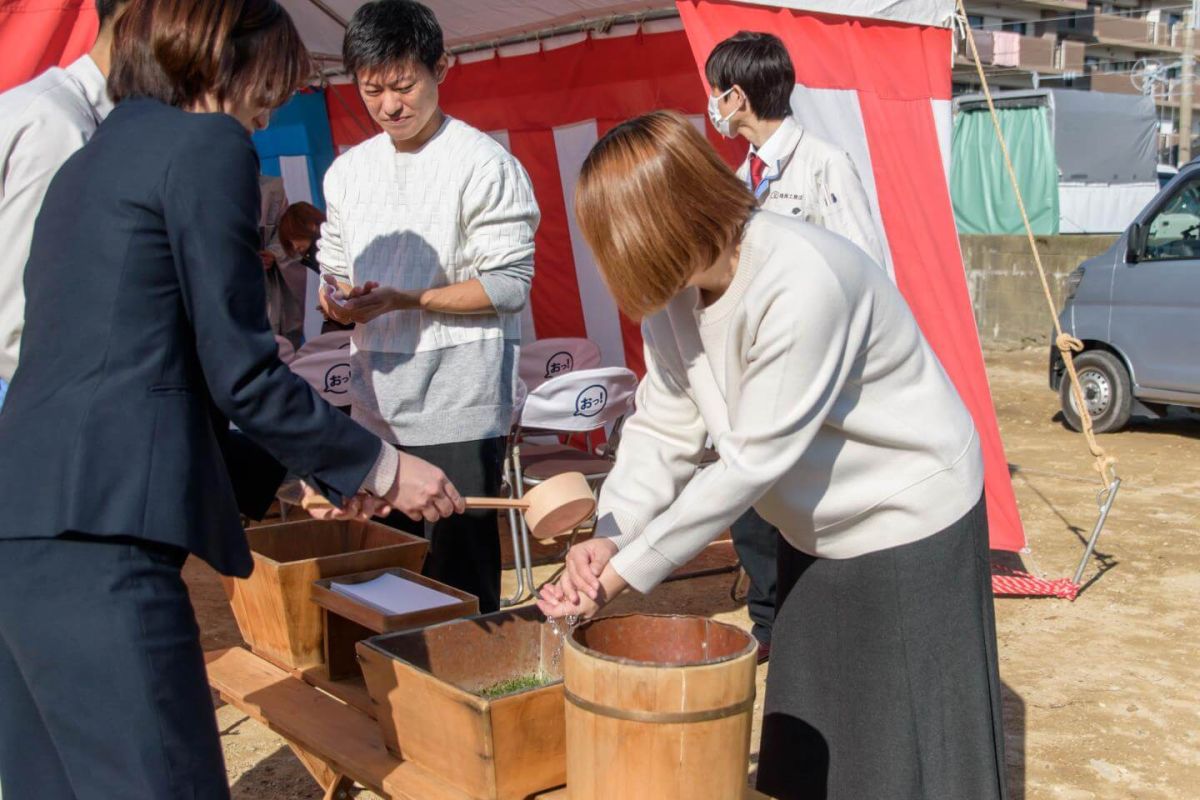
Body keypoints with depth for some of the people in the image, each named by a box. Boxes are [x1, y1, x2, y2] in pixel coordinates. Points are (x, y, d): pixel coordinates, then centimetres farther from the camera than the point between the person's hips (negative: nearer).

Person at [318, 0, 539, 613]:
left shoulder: (483, 164, -7)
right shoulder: (348, 171, 13)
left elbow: (510, 284, -11)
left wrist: (403, 300, -18)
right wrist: (338, 299, -4)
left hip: (458, 402, -6)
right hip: (376, 401, 6)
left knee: (461, 568, -1)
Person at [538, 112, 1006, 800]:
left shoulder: (801, 282, -31)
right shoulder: (675, 284, -7)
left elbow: (752, 461, -29)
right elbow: (663, 429, -6)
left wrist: (628, 570, -25)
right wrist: (610, 537, -22)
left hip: (907, 518, -7)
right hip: (819, 529, 8)